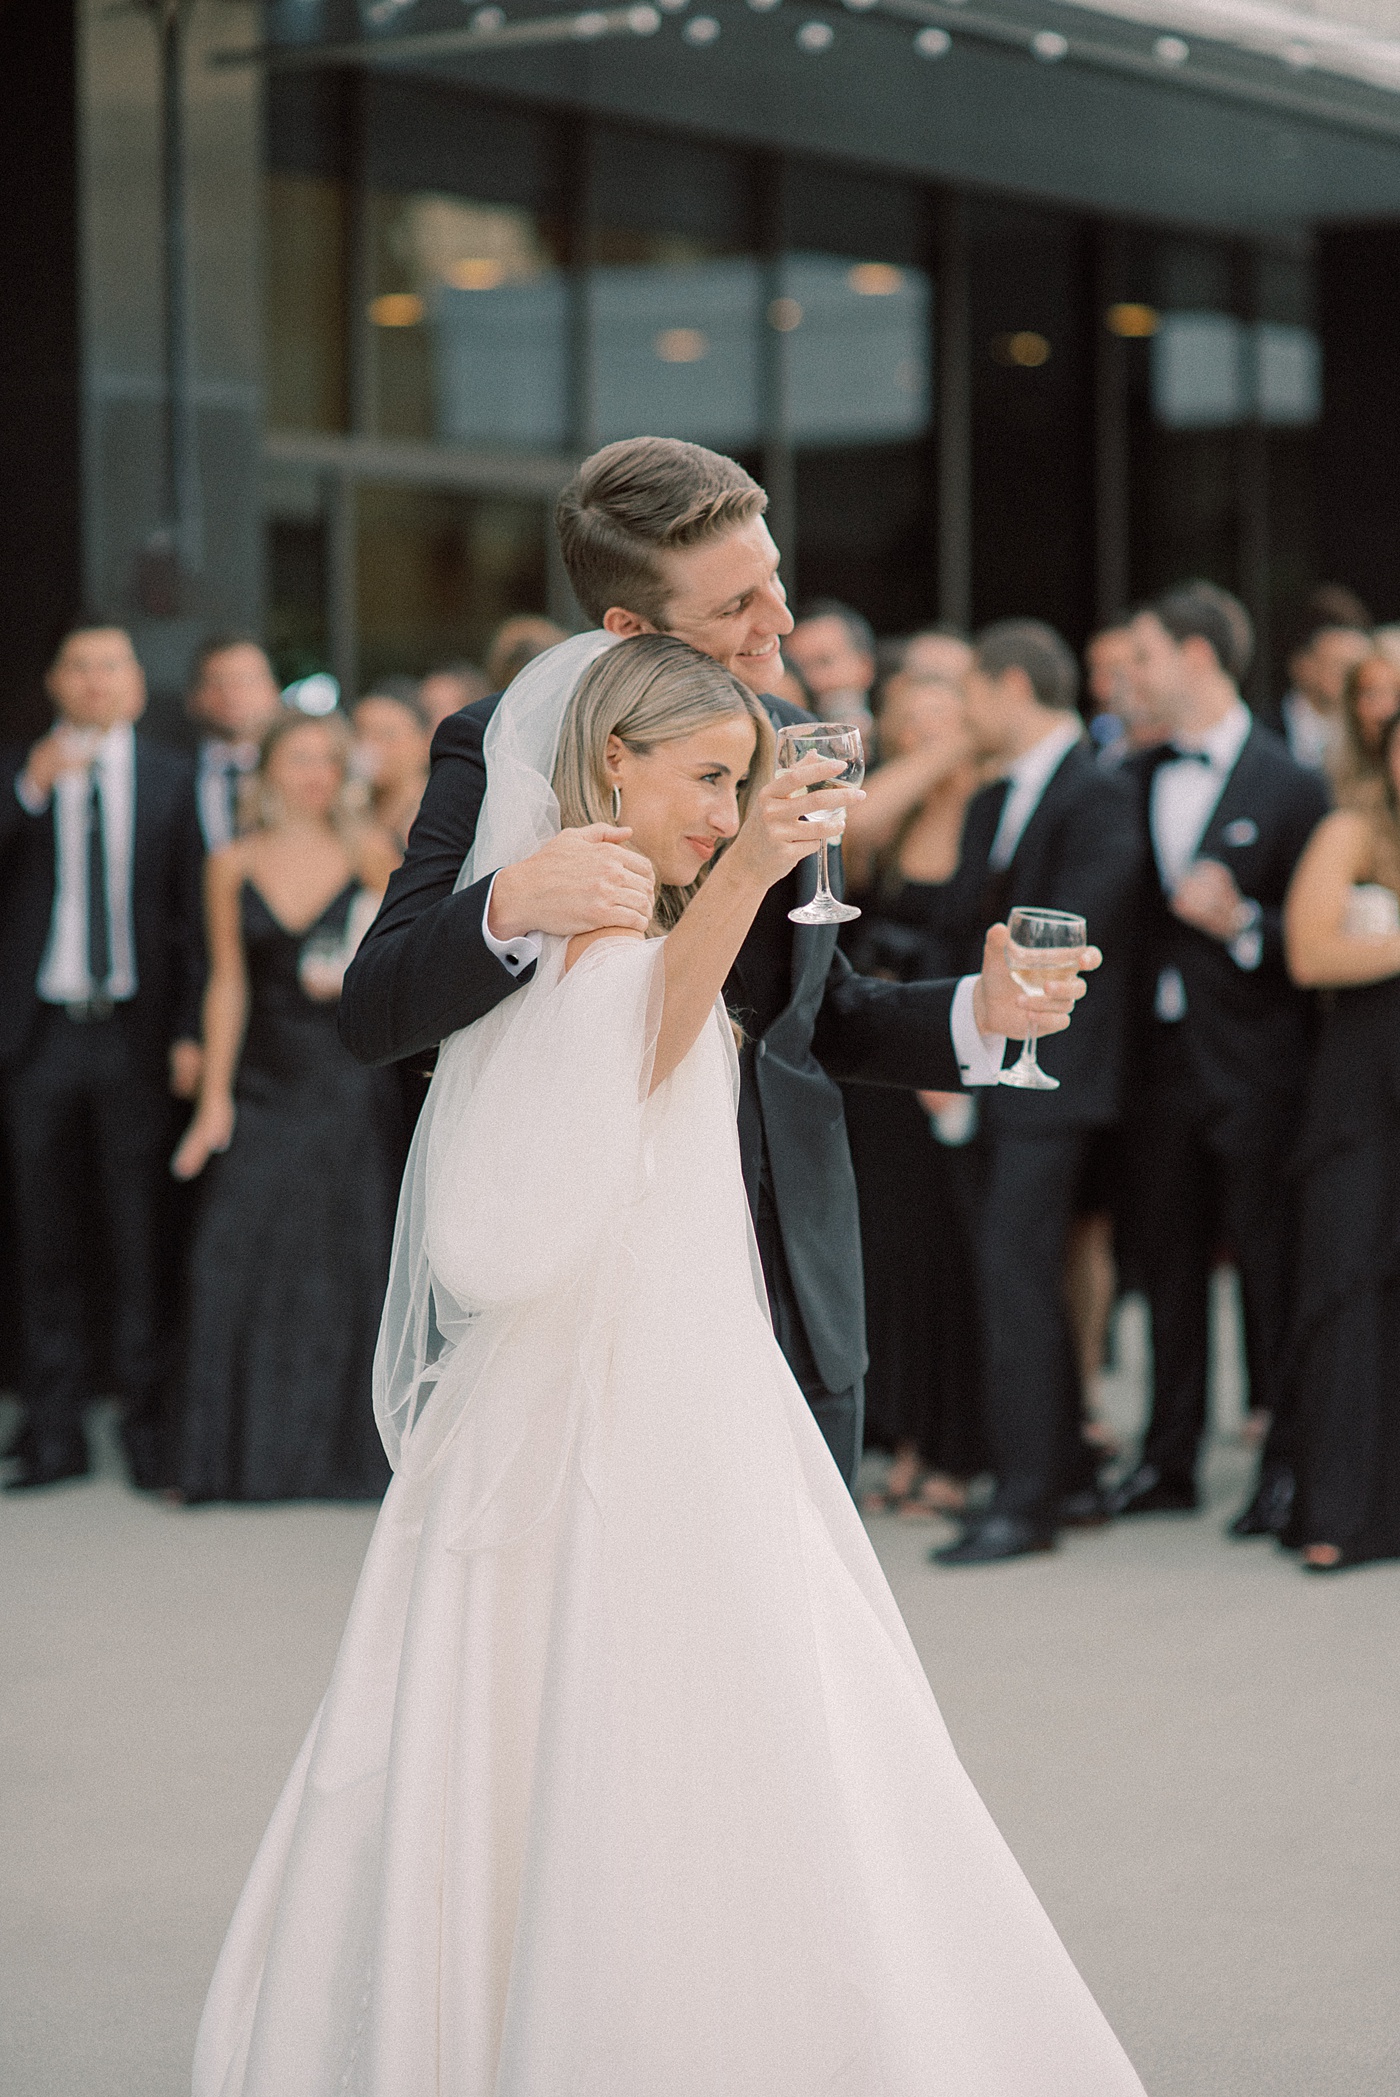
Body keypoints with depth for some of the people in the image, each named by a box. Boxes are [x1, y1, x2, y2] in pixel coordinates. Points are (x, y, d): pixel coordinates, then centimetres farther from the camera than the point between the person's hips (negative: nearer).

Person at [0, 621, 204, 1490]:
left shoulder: (172, 778, 7)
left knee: (143, 1239, -1)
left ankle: (150, 1426, 6)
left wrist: (191, 1030, -3)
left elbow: (193, 910, 5)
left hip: (137, 1033, -1)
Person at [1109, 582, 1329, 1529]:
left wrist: (1241, 923, -23)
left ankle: (1286, 1462, 10)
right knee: (1168, 1262, 11)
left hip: (1256, 1068, -5)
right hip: (1158, 1058, 5)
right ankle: (1170, 1460, 20)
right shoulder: (1133, 779, 11)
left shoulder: (1291, 786, -5)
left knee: (1270, 1265, 1)